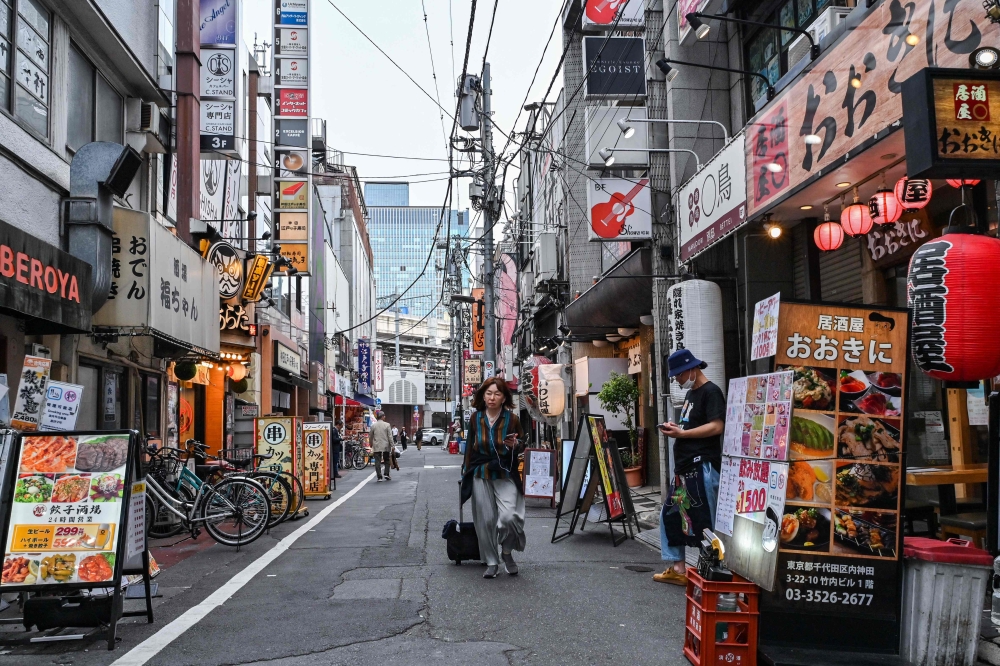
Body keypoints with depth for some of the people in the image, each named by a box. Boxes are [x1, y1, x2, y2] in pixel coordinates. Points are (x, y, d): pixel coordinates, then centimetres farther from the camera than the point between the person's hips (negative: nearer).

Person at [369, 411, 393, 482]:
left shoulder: (373, 425, 0)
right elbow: (390, 436, -6)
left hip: (376, 447, 1)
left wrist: (371, 445, 23)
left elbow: (370, 437, 8)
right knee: (387, 460, 15)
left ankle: (379, 477, -4)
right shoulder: (387, 425, -5)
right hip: (386, 446, 0)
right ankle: (386, 474, 6)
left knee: (377, 461, 1)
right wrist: (392, 446, -1)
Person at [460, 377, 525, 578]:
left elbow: (522, 447, 4)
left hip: (505, 475, -2)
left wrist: (514, 445, -18)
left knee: (509, 517, -17)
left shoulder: (511, 419, -5)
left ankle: (507, 551, 11)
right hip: (481, 475, 2)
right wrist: (466, 470, 16)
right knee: (485, 520, 3)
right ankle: (491, 562, 18)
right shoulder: (476, 418, 2)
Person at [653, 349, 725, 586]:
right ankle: (677, 569, 20)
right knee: (670, 516, 13)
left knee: (705, 523, -6)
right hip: (685, 468, 11)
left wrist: (681, 433, -20)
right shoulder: (690, 394, 19)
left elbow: (717, 426, -21)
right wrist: (675, 428, 7)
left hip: (703, 467, -11)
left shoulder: (711, 392, -10)